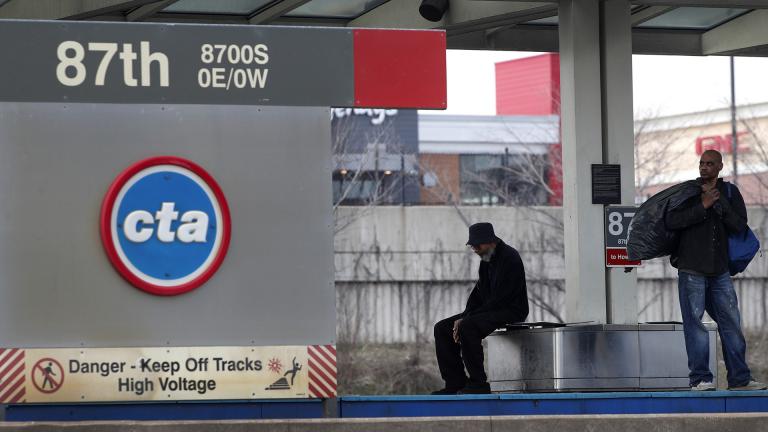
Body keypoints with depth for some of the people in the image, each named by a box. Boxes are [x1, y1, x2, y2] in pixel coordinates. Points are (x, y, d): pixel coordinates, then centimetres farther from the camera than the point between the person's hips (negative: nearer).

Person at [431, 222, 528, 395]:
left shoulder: (509, 258, -16)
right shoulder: (486, 260, 13)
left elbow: (500, 299, -22)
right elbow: (478, 293, 16)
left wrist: (465, 320, -21)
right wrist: (463, 317, -3)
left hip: (510, 312, -10)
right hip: (489, 311, 10)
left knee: (467, 327, -33)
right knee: (442, 328, 1)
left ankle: (478, 384, -26)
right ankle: (455, 383, -2)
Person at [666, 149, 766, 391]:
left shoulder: (729, 192, 9)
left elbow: (740, 226, -3)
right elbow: (671, 221, -11)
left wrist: (719, 203, -13)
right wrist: (702, 206, -16)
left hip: (720, 269, 3)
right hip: (691, 269, -3)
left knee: (731, 323, 3)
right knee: (694, 324, -5)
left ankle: (739, 378, 7)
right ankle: (699, 378, -2)